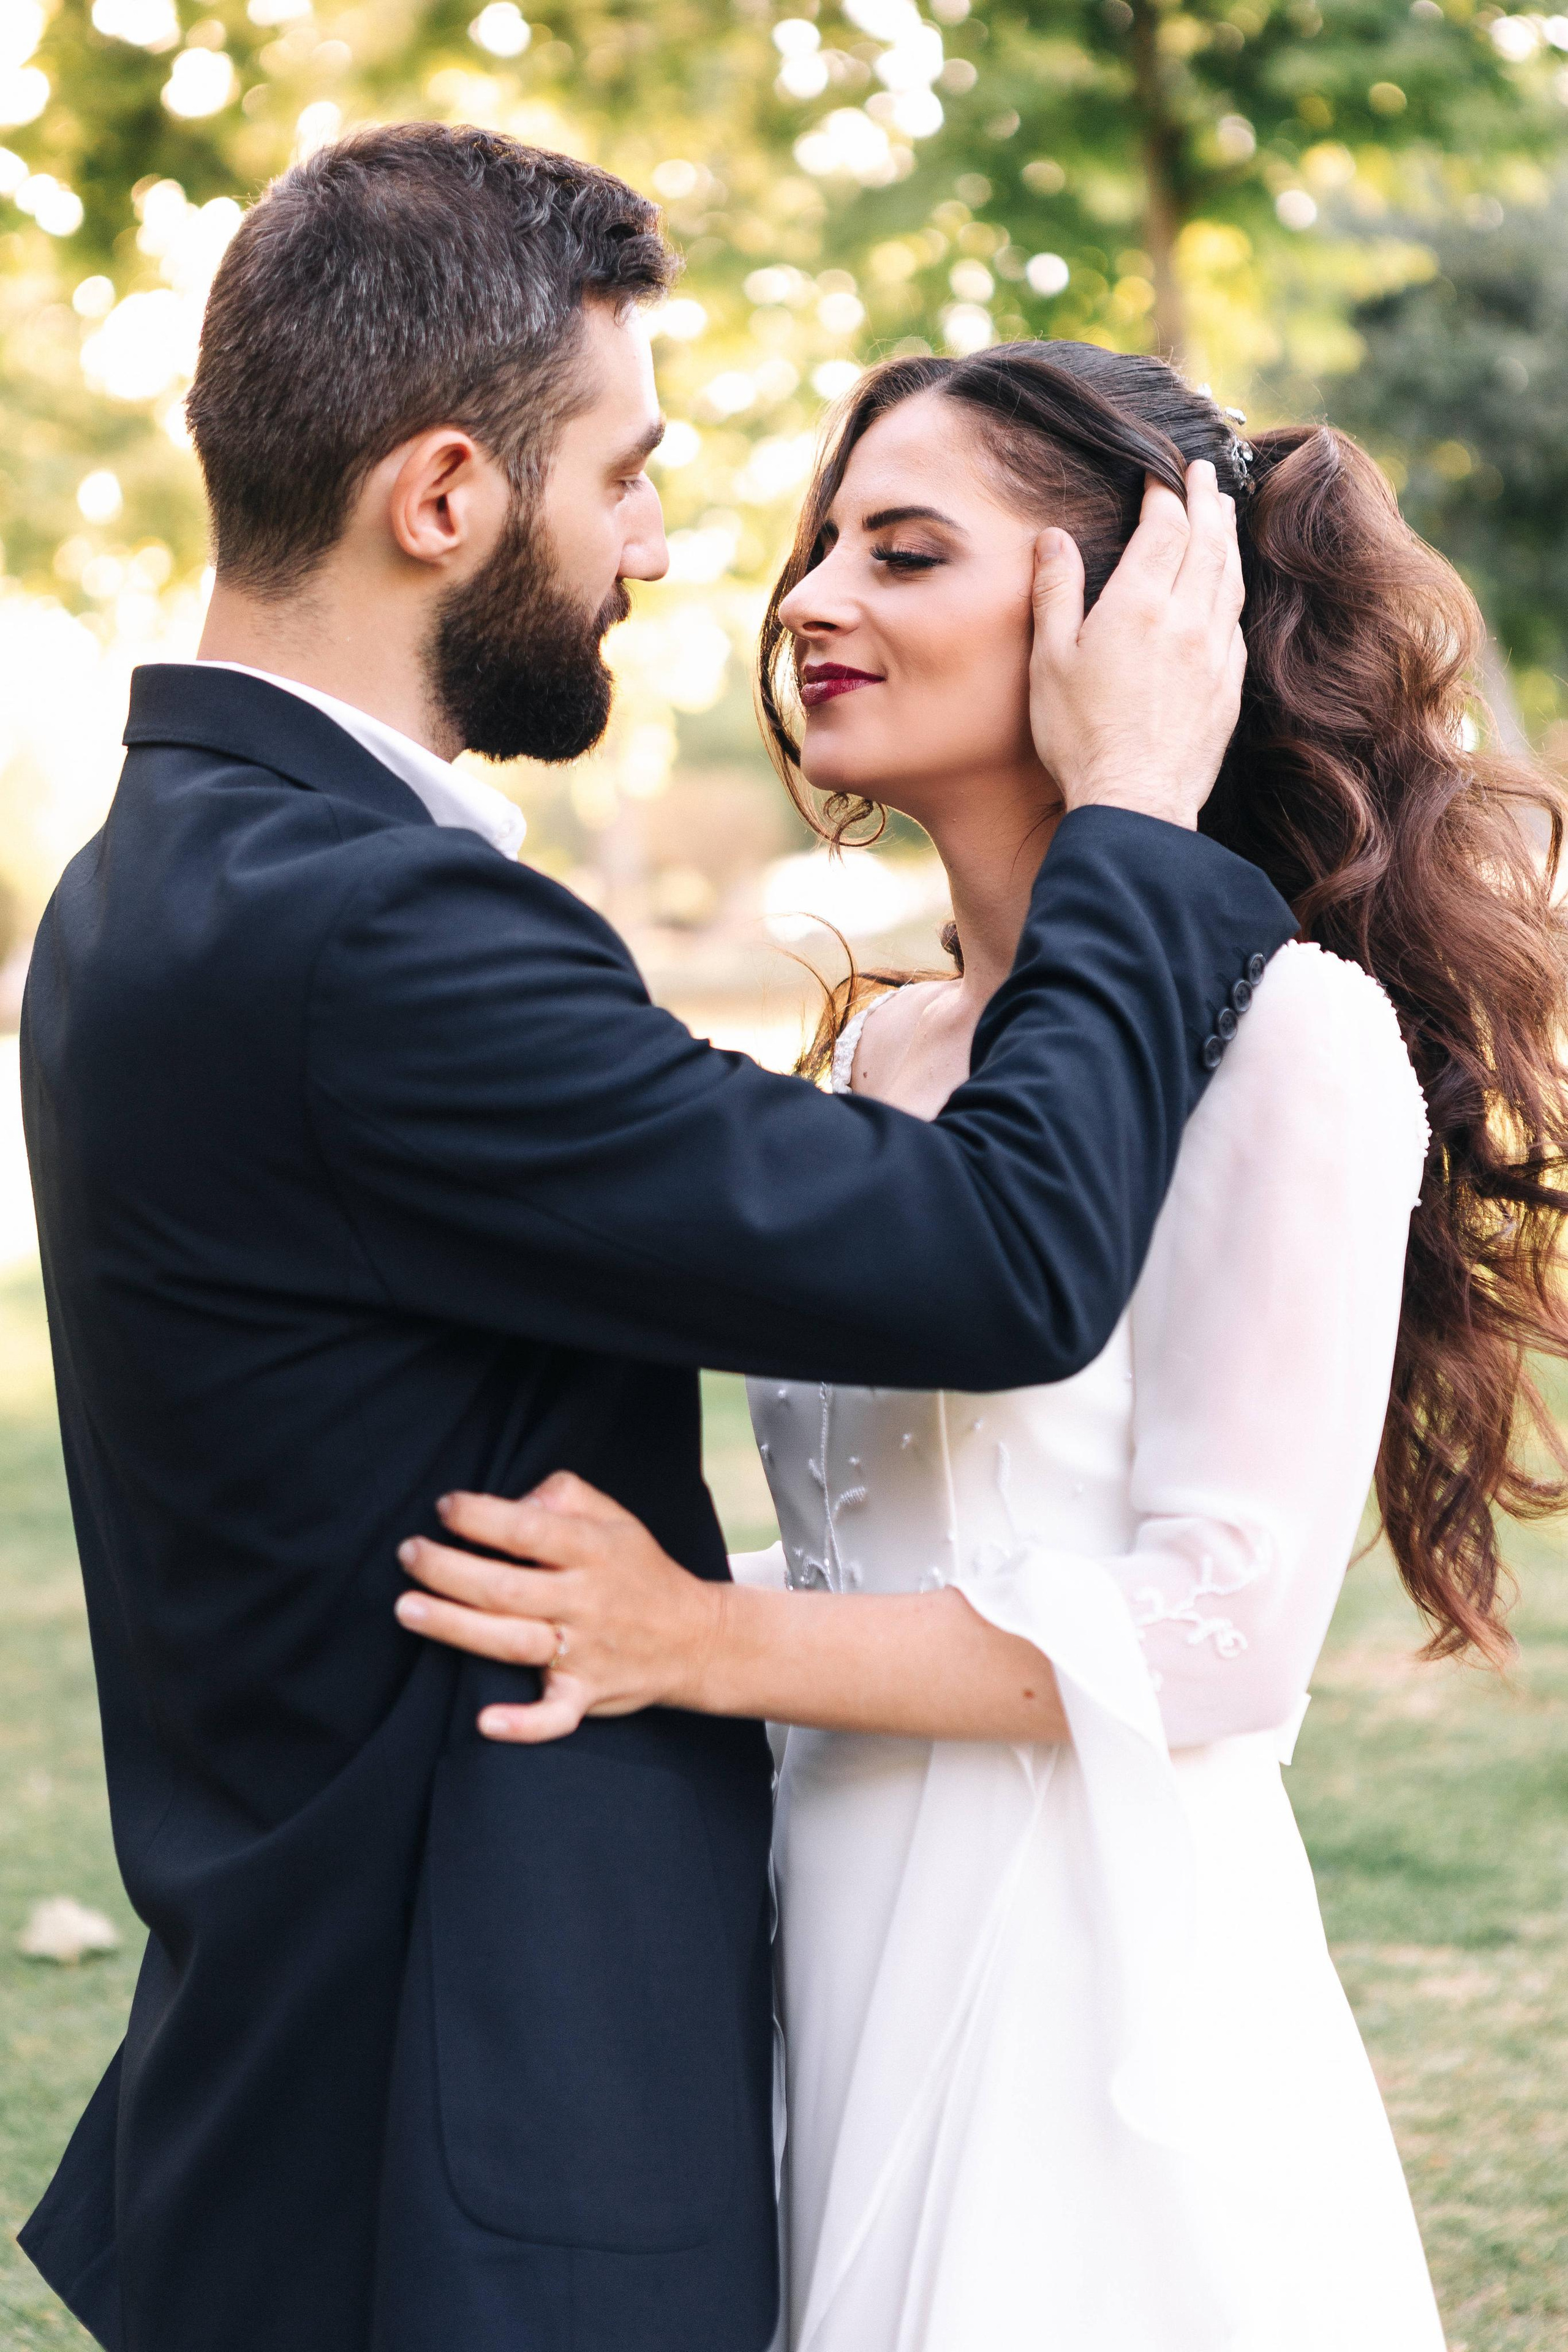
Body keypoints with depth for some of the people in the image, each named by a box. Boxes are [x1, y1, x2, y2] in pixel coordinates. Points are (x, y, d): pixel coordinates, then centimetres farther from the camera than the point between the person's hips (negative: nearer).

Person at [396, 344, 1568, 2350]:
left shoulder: (1280, 1037, -14)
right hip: (849, 1966, 7)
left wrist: (700, 1642, -20)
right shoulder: (883, 1051, 9)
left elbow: (1220, 1633, -18)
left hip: (1103, 1995, -7)